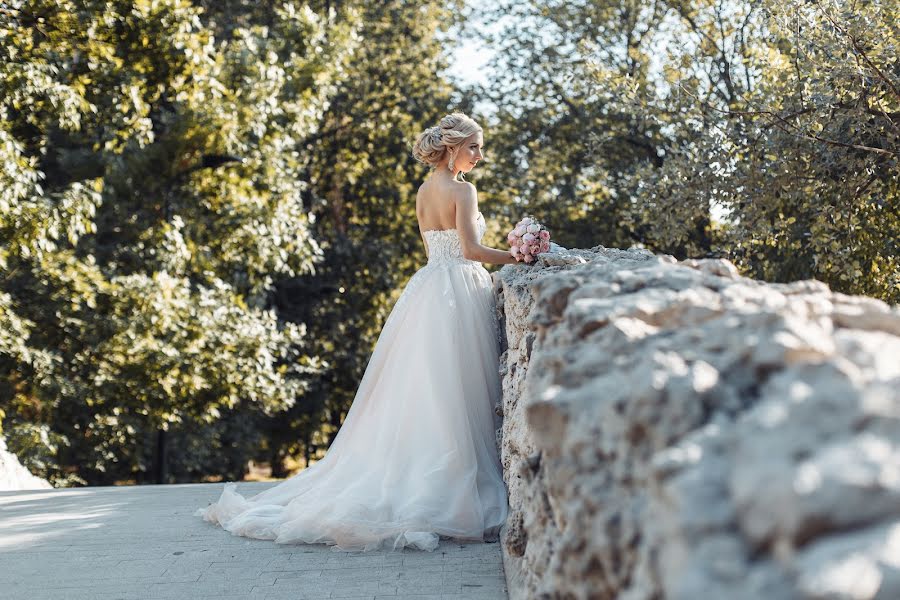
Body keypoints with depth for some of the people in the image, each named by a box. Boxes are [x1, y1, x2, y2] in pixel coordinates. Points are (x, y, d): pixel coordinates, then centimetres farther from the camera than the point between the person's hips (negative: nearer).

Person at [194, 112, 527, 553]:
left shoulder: (423, 192, 15)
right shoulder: (462, 191, -10)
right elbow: (471, 249, -19)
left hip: (427, 286, 8)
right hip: (458, 290, -8)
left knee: (417, 393, 10)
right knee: (455, 392, -7)